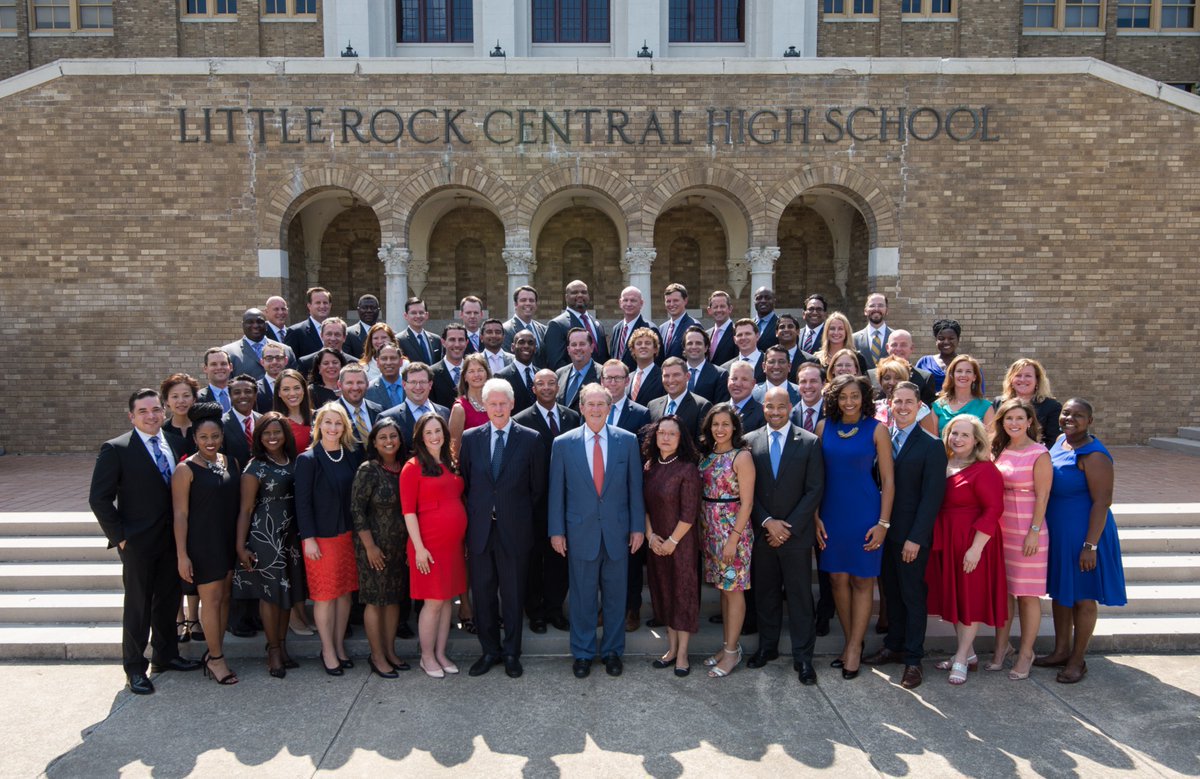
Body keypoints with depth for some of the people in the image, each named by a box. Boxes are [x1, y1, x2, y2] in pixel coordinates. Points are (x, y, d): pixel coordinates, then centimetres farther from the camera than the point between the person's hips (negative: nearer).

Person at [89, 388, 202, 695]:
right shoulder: (116, 450, -11)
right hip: (138, 542, -5)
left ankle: (166, 655, 33)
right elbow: (99, 498, -10)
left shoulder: (176, 444, 4)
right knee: (138, 606, 6)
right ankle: (135, 668, 21)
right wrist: (119, 536, -11)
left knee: (169, 600, 17)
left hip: (172, 539, 5)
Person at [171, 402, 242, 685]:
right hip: (202, 544, -5)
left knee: (224, 597, 11)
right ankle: (216, 658, 15)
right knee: (211, 599, 2)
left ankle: (214, 654, 25)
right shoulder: (186, 470, -10)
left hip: (229, 542, 6)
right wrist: (182, 555, -13)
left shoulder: (231, 463, 5)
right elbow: (180, 514, -11)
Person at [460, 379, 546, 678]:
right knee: (482, 593, 11)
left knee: (513, 594, 9)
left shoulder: (530, 439, -3)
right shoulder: (470, 438, 3)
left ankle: (511, 653, 25)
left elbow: (538, 486, 2)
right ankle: (490, 651, 28)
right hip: (479, 529, 2)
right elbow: (464, 483, 8)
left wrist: (519, 514, 2)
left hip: (515, 530, -2)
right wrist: (474, 515, 4)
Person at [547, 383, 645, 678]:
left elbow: (635, 487, 2)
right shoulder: (563, 443, -3)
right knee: (582, 596, 10)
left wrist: (637, 526, 0)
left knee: (615, 594, 12)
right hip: (580, 532, -1)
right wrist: (556, 530, -1)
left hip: (617, 531, 1)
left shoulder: (627, 441, -2)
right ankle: (582, 653, 26)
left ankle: (612, 651, 29)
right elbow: (556, 491, 1)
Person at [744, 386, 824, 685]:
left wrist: (789, 527, -10)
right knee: (766, 593, 13)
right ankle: (767, 646, 28)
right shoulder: (750, 442, 2)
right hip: (762, 533, 2)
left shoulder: (810, 442, -3)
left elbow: (815, 490, -5)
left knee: (800, 596, 5)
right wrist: (768, 522, -9)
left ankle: (802, 656, 16)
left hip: (796, 534, -2)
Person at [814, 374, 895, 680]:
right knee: (838, 578, 8)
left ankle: (854, 648, 15)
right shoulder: (824, 426, 2)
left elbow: (888, 480, -4)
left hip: (865, 513, -2)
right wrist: (815, 516, 1)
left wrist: (883, 523, -8)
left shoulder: (876, 430, -4)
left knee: (862, 580, 5)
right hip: (831, 513, 3)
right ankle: (850, 641, 23)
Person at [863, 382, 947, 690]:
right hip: (885, 531, 4)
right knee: (891, 592, 14)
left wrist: (916, 538, -15)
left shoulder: (931, 445, -7)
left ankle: (913, 659, 17)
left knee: (913, 595, 6)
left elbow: (932, 495, -11)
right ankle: (893, 646, 29)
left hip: (912, 536, -4)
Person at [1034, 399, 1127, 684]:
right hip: (1056, 532, 8)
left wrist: (1090, 545, -22)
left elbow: (1102, 501, -21)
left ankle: (1077, 660, 21)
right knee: (1059, 591, 18)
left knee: (1082, 597, 7)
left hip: (1081, 533, -8)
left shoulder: (1094, 455, -19)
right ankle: (1061, 650, 32)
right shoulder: (1061, 441, 5)